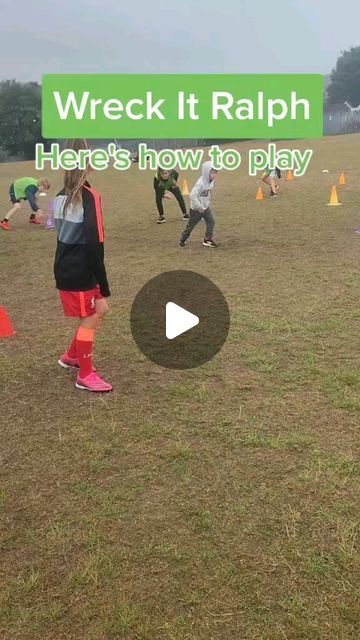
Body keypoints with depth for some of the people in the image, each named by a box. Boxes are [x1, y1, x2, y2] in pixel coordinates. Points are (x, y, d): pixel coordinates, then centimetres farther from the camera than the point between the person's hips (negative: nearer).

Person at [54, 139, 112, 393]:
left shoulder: (62, 196, 8)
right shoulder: (89, 197, -17)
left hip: (65, 269, 8)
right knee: (90, 319, 6)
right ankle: (85, 375, 20)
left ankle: (72, 357, 34)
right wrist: (103, 287, -17)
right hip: (80, 273, -8)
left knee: (99, 310, 22)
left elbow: (65, 235, 13)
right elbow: (94, 245, -21)